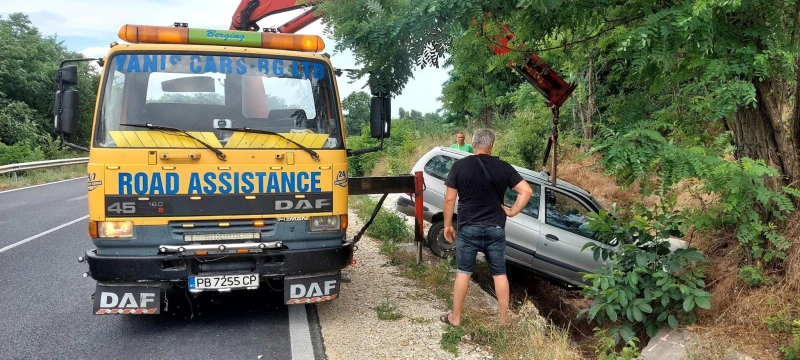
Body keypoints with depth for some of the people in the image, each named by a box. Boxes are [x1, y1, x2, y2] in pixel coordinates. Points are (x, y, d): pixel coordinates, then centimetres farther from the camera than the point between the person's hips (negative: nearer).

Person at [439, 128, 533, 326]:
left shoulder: (460, 165, -5)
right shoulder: (503, 167, -1)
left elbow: (449, 199, -6)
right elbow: (526, 191, -6)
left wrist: (447, 225, 3)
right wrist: (512, 211, 2)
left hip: (468, 228, -1)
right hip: (496, 228, 1)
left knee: (463, 272, 10)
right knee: (499, 274, 12)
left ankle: (455, 317, 17)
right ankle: (504, 319, 19)